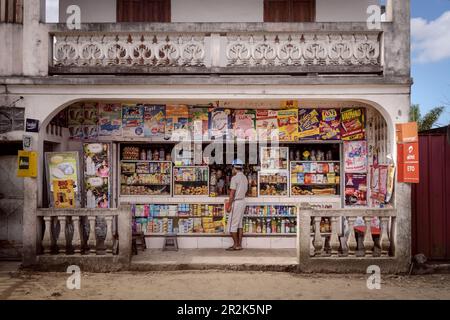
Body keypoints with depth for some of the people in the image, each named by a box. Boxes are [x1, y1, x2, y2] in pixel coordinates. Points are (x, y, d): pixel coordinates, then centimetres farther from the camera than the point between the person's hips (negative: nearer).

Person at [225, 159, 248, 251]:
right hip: (243, 201, 9)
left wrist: (229, 205, -12)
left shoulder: (234, 178, -14)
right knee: (239, 224, 12)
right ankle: (239, 244, 15)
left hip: (236, 202, -9)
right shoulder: (245, 178, 12)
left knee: (232, 224, 0)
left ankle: (236, 244, 4)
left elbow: (232, 193, -17)